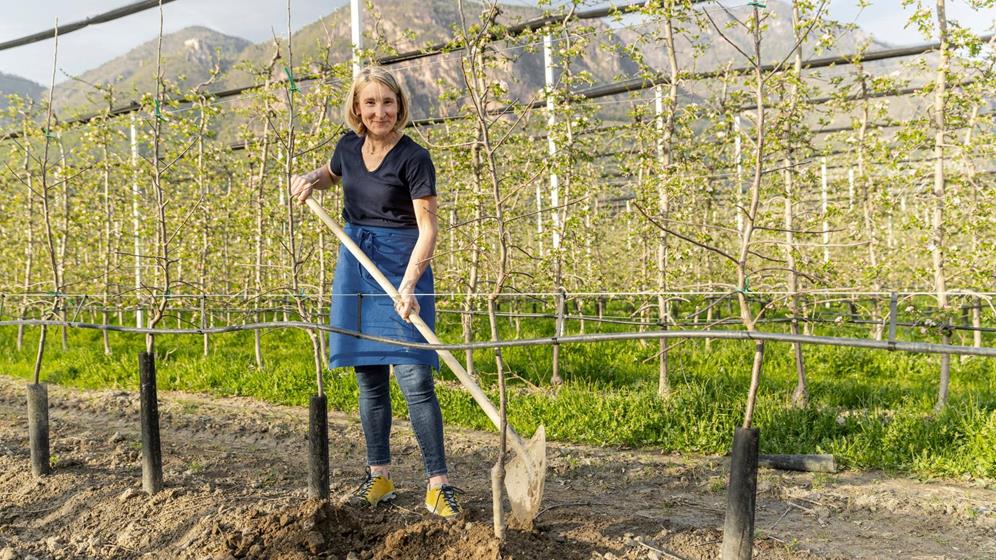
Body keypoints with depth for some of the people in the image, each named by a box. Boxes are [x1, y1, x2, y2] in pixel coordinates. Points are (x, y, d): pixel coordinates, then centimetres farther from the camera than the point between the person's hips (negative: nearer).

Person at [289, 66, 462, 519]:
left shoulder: (413, 158, -12)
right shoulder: (349, 146, 6)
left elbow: (428, 228, -18)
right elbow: (331, 174, 30)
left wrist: (408, 286, -30)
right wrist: (310, 180, 6)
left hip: (401, 268, -6)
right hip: (355, 268, 6)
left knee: (413, 377, -11)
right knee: (369, 378, 9)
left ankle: (438, 483, -1)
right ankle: (379, 477, 21)